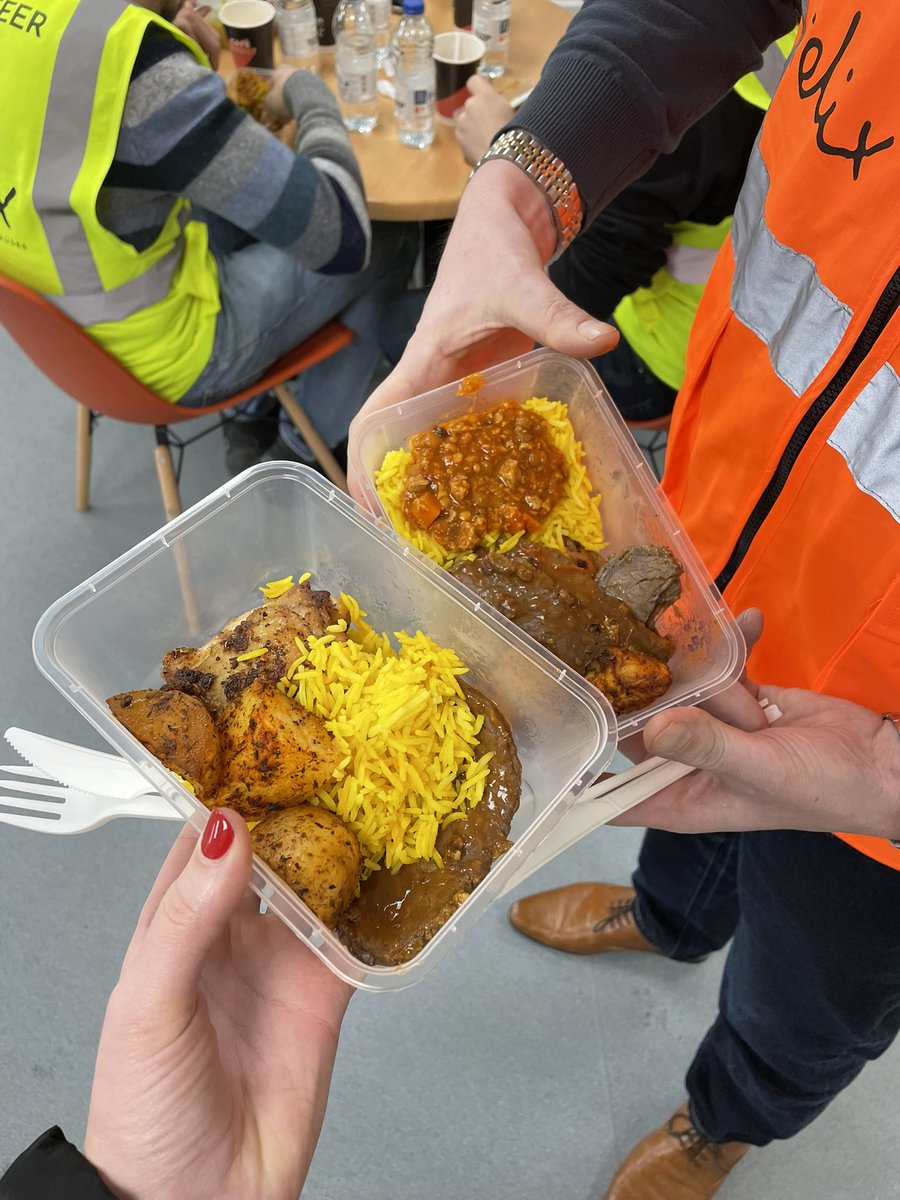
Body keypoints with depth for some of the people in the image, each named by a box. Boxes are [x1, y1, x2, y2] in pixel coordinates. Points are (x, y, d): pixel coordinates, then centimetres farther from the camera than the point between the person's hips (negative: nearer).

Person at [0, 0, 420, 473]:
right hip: (162, 358, -7)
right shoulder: (138, 59, -31)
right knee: (391, 240, 9)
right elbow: (340, 234, -27)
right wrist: (305, 90, -10)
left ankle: (255, 418, 29)